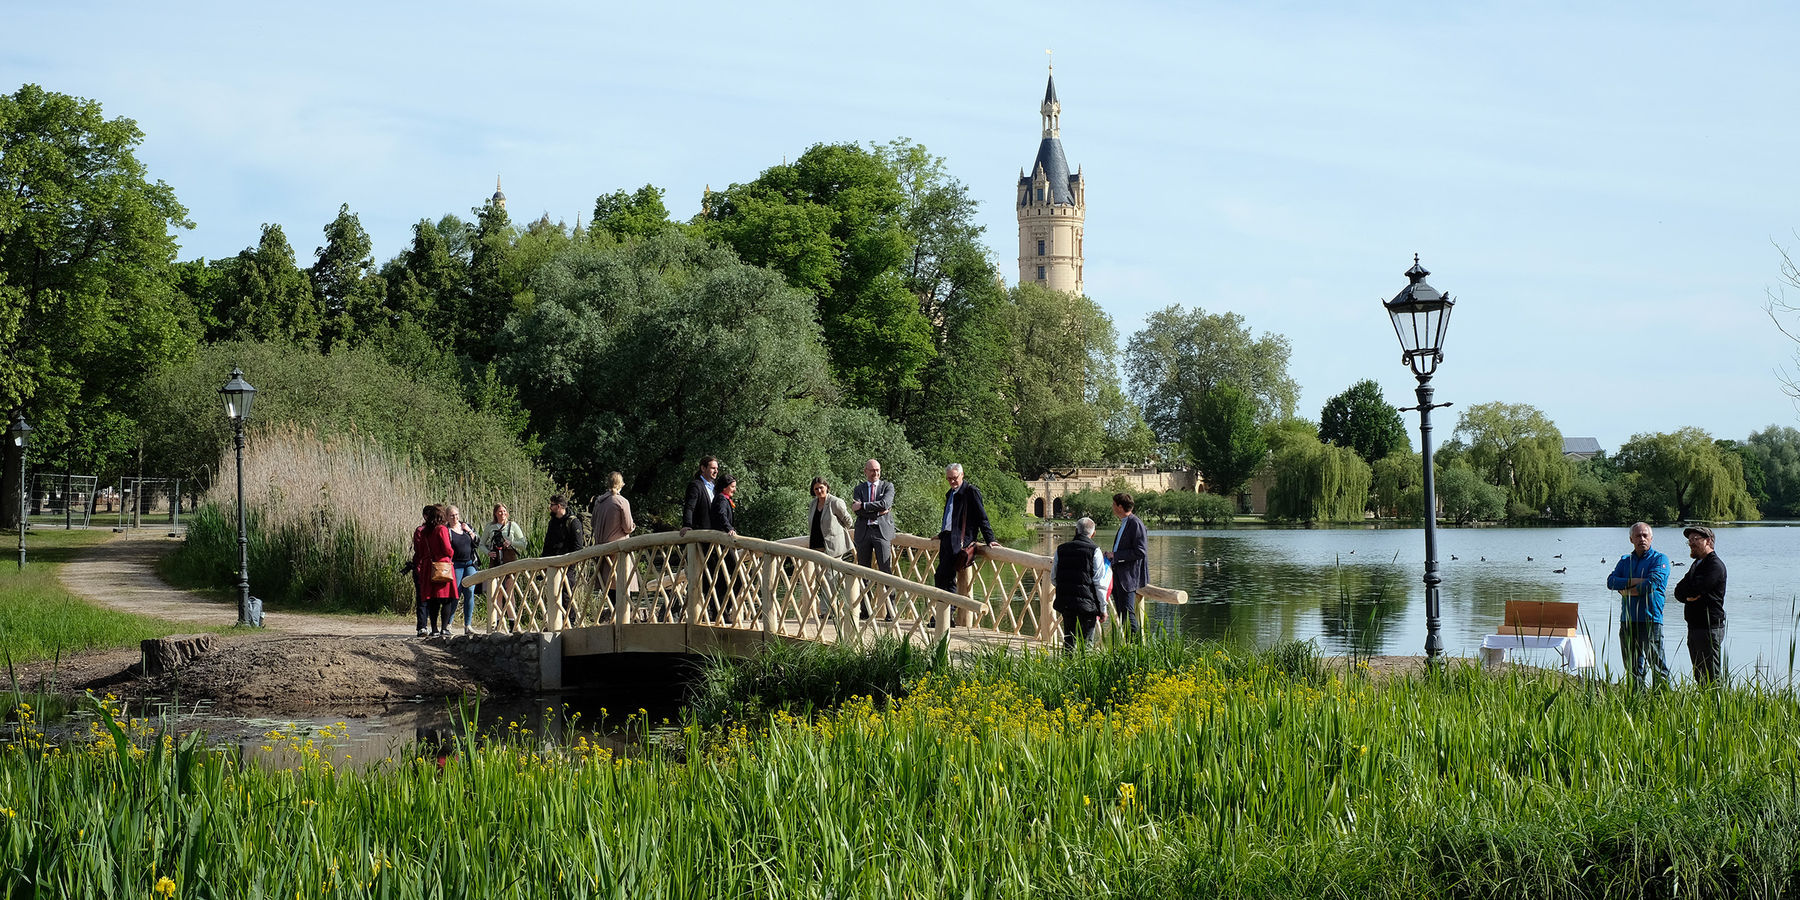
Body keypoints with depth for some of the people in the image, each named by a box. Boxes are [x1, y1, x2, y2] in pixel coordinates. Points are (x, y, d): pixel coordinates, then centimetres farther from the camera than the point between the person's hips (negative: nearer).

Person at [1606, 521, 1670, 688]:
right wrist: (1633, 582, -11)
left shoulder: (1659, 559, 1)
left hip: (1650, 619, -6)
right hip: (1627, 620, 6)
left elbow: (1652, 583, -14)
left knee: (1657, 664, -8)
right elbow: (1611, 581, 4)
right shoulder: (1625, 560, 17)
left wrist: (1627, 591, -2)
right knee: (1632, 667, 9)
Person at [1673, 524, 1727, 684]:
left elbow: (1694, 589, -21)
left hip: (1710, 627, -9)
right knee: (1700, 677, 11)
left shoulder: (1715, 565, -10)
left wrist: (1686, 591, 2)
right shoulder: (1697, 564, 20)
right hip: (1694, 628, 9)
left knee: (1712, 678, -10)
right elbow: (1679, 593, 13)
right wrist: (1689, 596, -8)